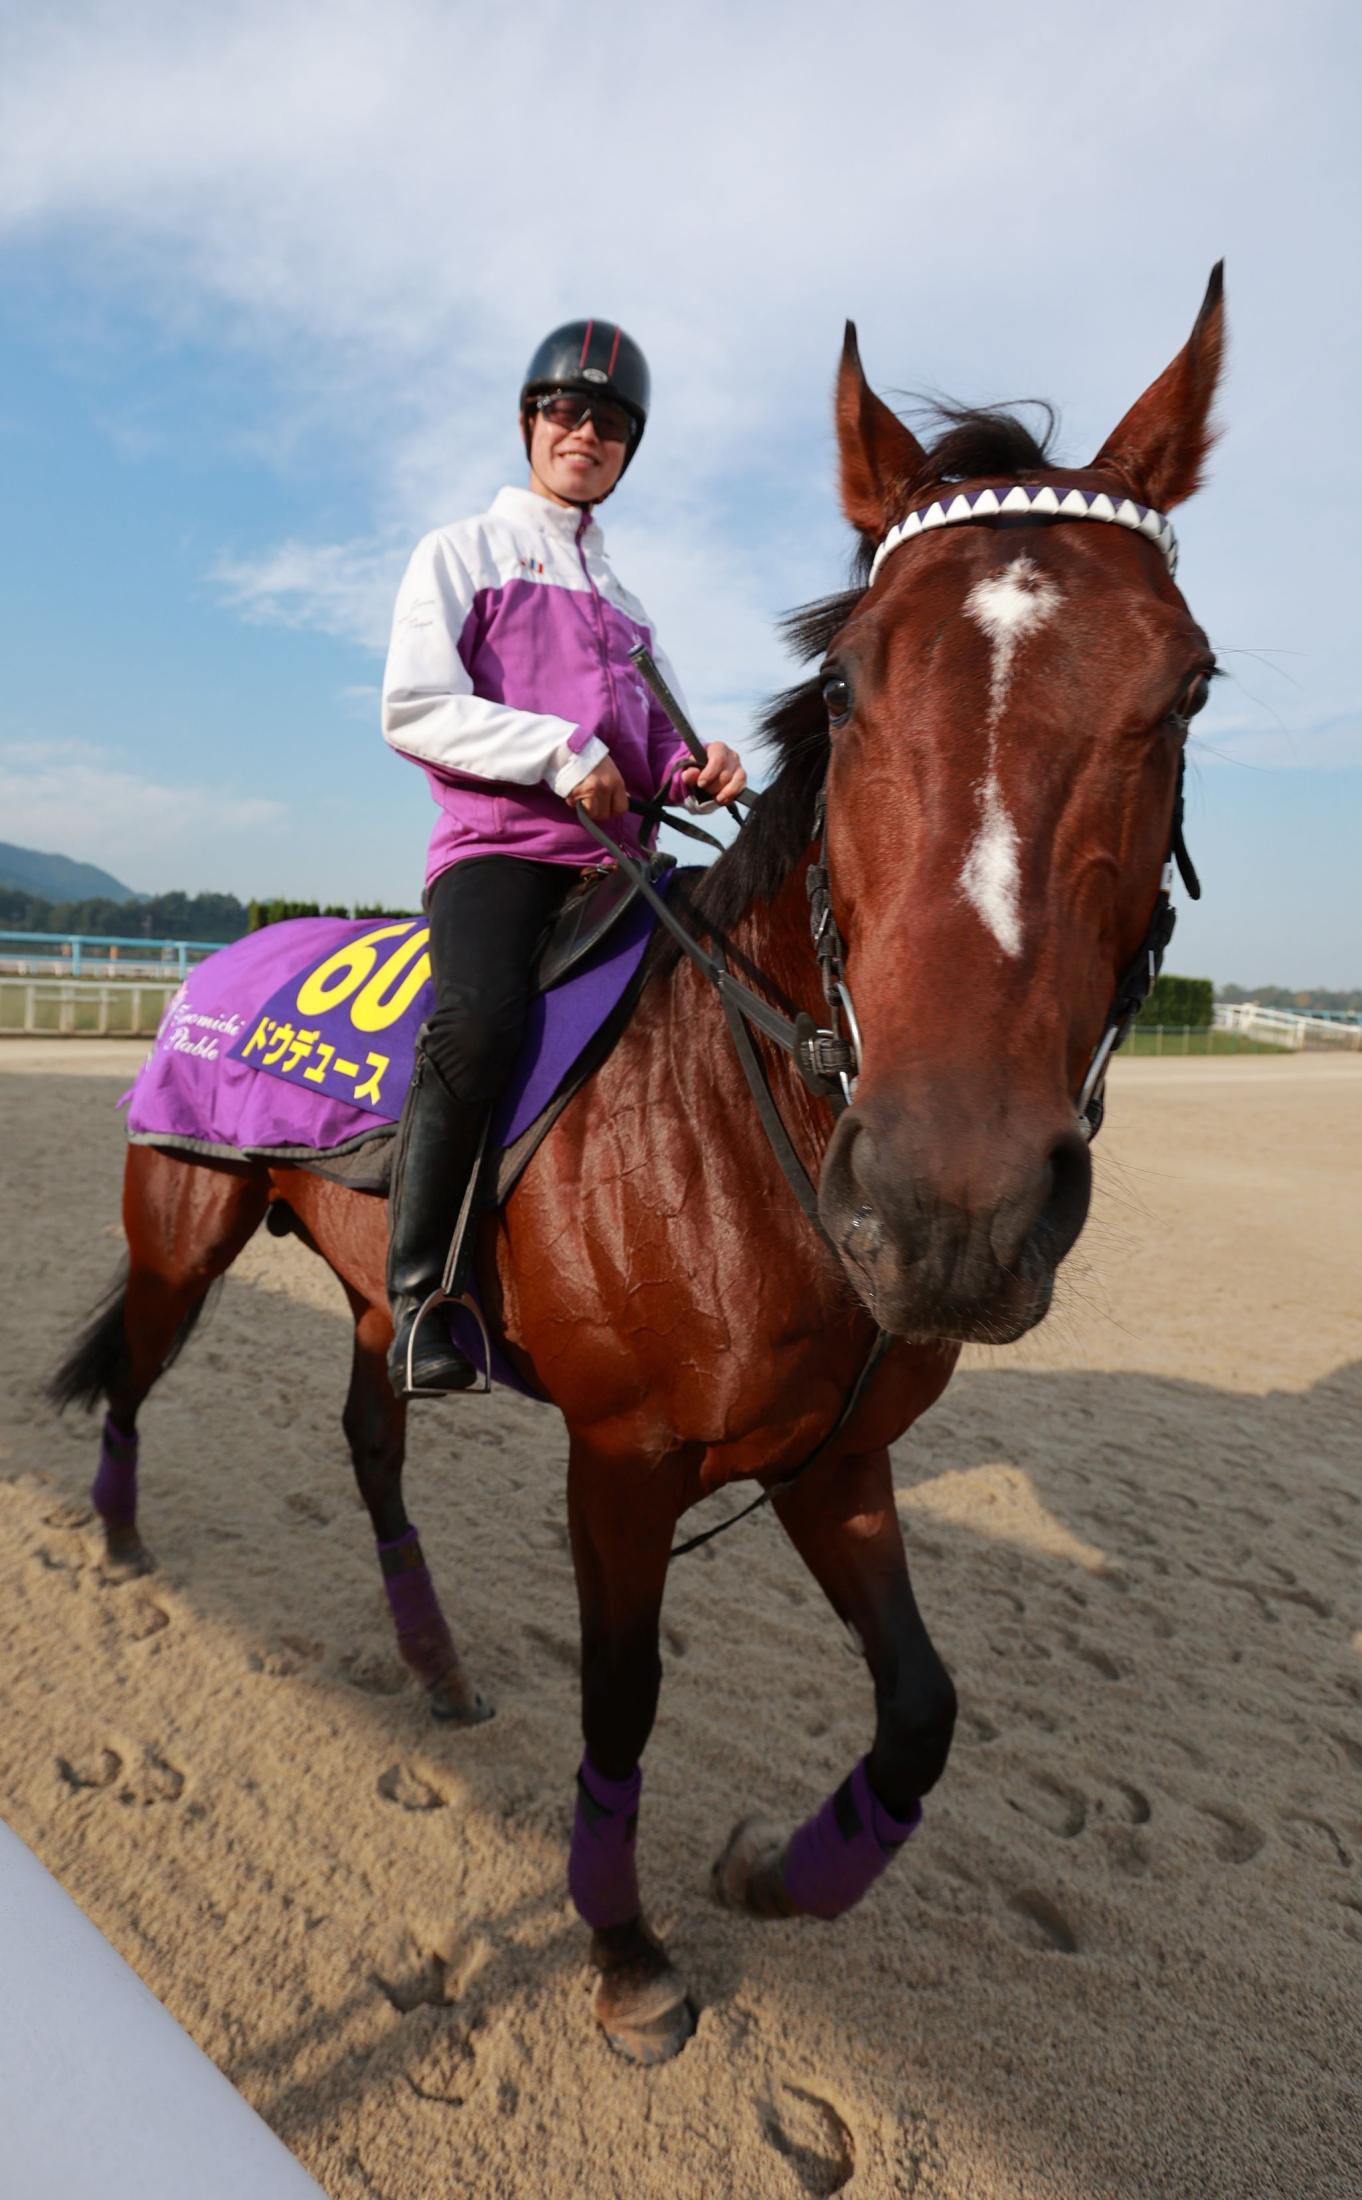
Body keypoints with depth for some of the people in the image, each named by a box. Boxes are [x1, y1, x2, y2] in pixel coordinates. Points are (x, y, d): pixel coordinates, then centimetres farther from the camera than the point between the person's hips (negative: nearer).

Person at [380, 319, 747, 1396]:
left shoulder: (622, 595, 27)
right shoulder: (461, 551, 11)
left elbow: (649, 739, 30)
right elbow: (413, 709, -2)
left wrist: (693, 767, 5)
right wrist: (560, 751, -14)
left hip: (612, 855, 6)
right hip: (497, 840, -6)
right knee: (479, 1016, -35)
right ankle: (418, 1294, -22)